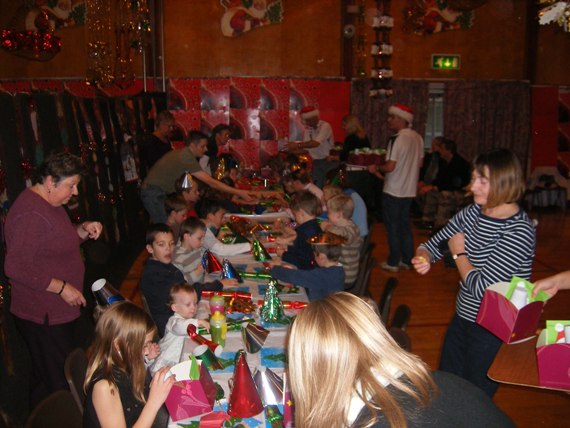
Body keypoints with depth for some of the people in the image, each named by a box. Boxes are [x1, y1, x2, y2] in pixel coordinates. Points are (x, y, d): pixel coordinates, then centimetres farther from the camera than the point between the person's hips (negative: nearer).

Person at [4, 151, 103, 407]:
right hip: (43, 317, -10)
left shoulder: (50, 204, 11)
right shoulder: (31, 214, -22)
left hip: (57, 312, 10)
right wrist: (62, 288, -22)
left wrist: (83, 230, 5)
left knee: (45, 379, 20)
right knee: (58, 384, -2)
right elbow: (16, 267, -26)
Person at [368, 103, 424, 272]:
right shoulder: (417, 138, 5)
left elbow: (390, 166, -23)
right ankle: (407, 260, 23)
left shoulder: (396, 139, -20)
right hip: (409, 190, 7)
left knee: (392, 227, 4)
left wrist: (376, 168, -6)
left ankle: (393, 262, 11)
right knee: (404, 225, 17)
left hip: (393, 191, -7)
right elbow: (419, 163, 12)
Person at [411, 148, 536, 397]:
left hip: (494, 332, -7)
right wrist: (422, 258, -16)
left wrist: (459, 252, -10)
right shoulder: (472, 213, -1)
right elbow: (432, 245, 7)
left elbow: (480, 288, -25)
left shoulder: (519, 232, -23)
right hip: (462, 319, 7)